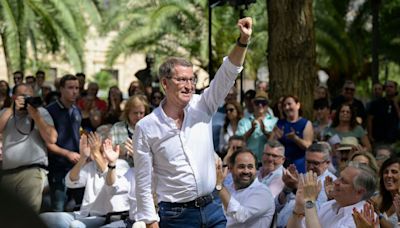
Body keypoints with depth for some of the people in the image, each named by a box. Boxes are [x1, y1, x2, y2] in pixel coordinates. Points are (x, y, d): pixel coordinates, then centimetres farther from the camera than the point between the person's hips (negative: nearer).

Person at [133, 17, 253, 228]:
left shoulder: (202, 107, 2)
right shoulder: (146, 127, -6)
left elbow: (227, 74, -10)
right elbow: (143, 182, -4)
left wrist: (243, 41, -25)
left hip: (212, 208, 3)